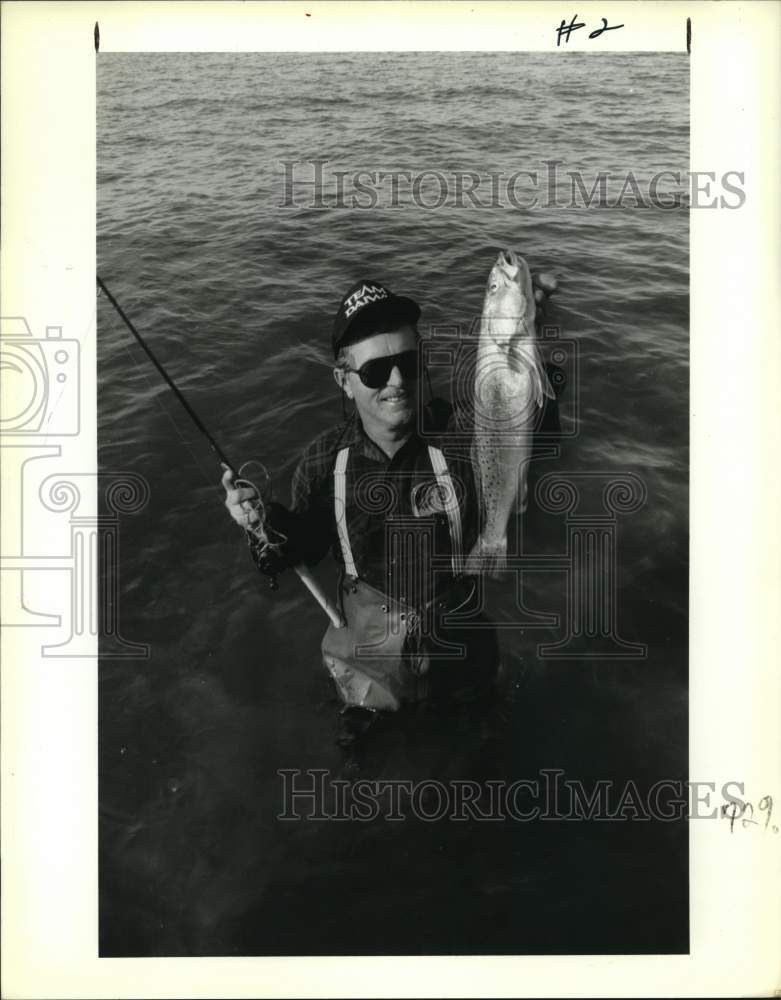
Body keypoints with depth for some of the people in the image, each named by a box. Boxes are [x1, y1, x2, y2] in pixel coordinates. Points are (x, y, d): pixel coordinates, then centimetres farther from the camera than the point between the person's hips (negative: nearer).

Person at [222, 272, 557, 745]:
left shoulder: (461, 431, -27)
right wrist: (265, 525, -29)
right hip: (367, 646, 0)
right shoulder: (325, 461, -19)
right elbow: (306, 546, -7)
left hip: (458, 638, 0)